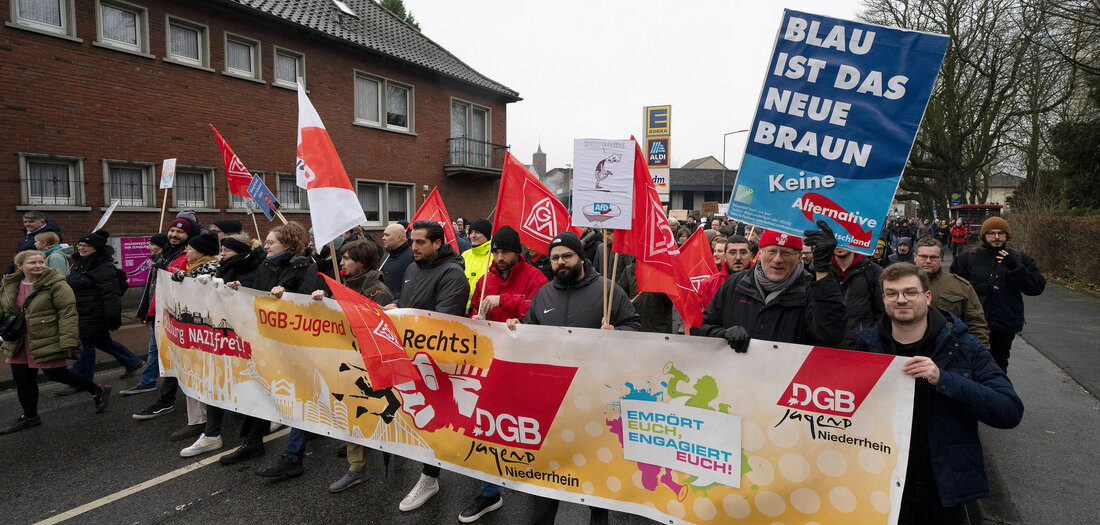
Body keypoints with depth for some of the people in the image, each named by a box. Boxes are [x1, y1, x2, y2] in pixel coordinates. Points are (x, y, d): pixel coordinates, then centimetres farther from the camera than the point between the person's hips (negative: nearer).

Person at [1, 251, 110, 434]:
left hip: (48, 341, -7)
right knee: (22, 379, 12)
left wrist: (68, 342, -22)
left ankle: (99, 392, 18)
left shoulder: (56, 285, -15)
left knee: (56, 374, -1)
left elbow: (68, 314, -18)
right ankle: (29, 417, 29)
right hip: (20, 344, 7)